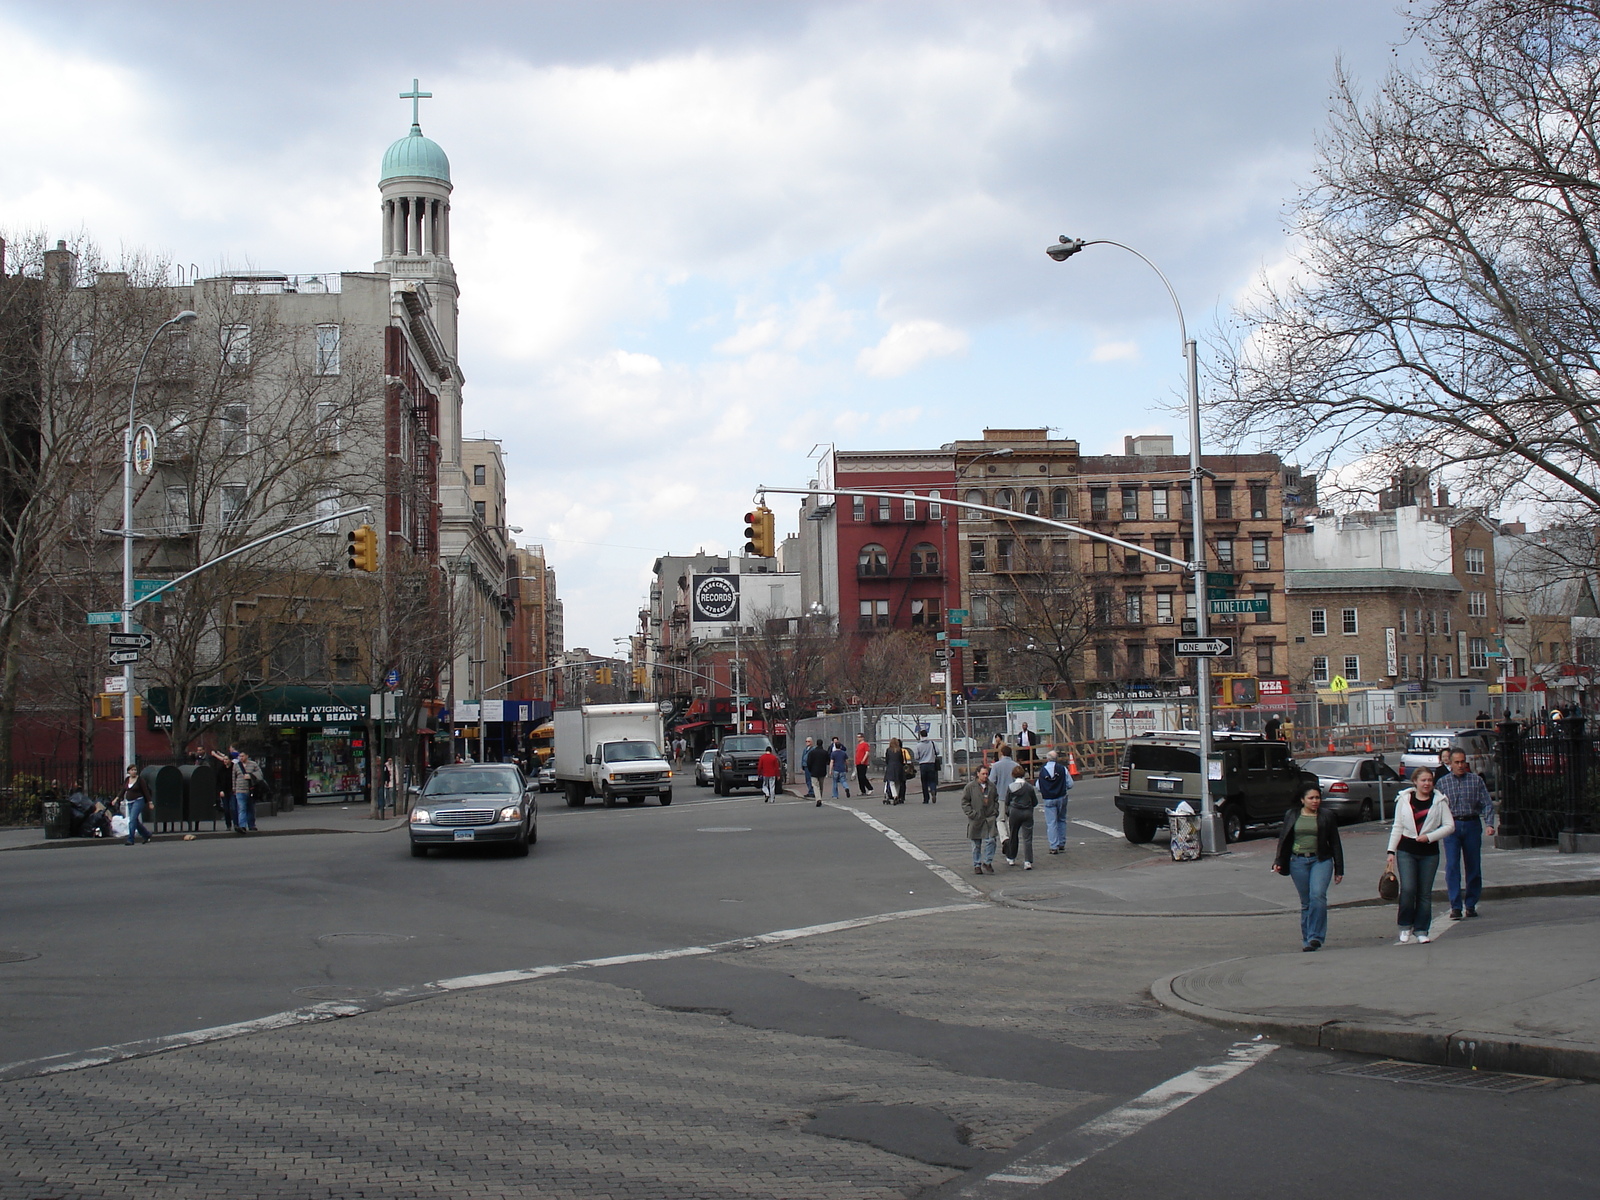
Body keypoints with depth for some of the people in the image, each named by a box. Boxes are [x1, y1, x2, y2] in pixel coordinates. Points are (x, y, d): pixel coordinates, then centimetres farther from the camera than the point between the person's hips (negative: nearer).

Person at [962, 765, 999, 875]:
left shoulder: (992, 786, 9)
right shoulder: (970, 787, -3)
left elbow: (996, 800, 22)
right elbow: (964, 802, -1)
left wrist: (995, 811, 8)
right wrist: (971, 813, -10)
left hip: (989, 819, 2)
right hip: (976, 820, -2)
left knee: (990, 840, -10)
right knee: (976, 844, 6)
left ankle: (987, 863, 2)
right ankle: (977, 865, 15)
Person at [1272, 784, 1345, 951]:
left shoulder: (1327, 817, 6)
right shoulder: (1291, 816, 9)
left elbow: (1335, 844, 8)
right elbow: (1283, 840, 13)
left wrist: (1339, 870, 7)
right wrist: (1278, 861, 3)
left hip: (1321, 861, -2)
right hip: (1298, 862, 2)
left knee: (1318, 896, -20)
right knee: (1306, 902, 4)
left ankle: (1315, 937, -18)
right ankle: (1307, 939, 11)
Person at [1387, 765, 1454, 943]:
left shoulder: (1439, 801, 3)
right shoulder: (1404, 800, 5)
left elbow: (1450, 826, 0)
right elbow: (1397, 827, 8)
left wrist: (1429, 837, -12)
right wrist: (1391, 851, 3)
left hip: (1429, 852, 0)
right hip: (1406, 850, 0)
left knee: (1425, 892, 3)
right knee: (1408, 889, -12)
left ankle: (1421, 930, 12)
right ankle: (1406, 925, 7)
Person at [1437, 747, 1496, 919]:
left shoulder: (1476, 780, 5)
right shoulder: (1443, 782, 7)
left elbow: (1487, 803, 1)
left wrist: (1489, 824, -13)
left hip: (1472, 825, 1)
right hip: (1451, 826, -1)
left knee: (1473, 866, 5)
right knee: (1452, 867, -8)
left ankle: (1470, 905, 16)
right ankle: (1456, 906, -7)